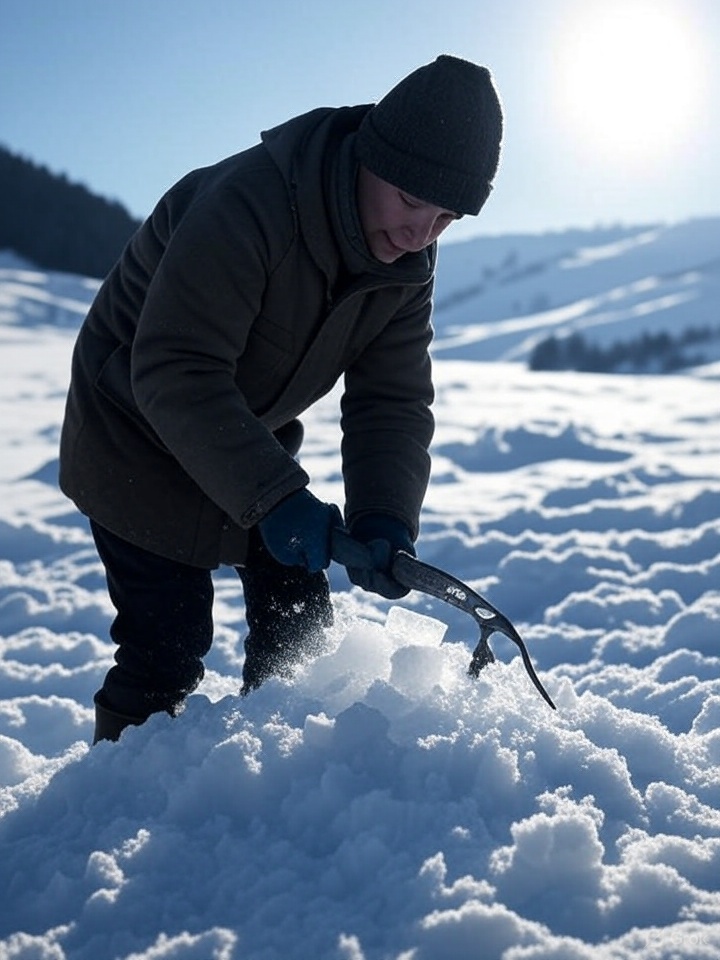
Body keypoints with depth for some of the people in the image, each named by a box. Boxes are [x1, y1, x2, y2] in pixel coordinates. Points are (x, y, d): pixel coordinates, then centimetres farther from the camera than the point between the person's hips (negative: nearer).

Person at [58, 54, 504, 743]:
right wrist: (275, 495, -42)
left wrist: (384, 517, -28)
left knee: (299, 625, 7)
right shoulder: (246, 203, -33)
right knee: (169, 647, -9)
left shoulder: (408, 267, -9)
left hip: (255, 438, 7)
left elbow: (392, 402, -11)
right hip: (137, 432, -7)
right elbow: (173, 374, -36)